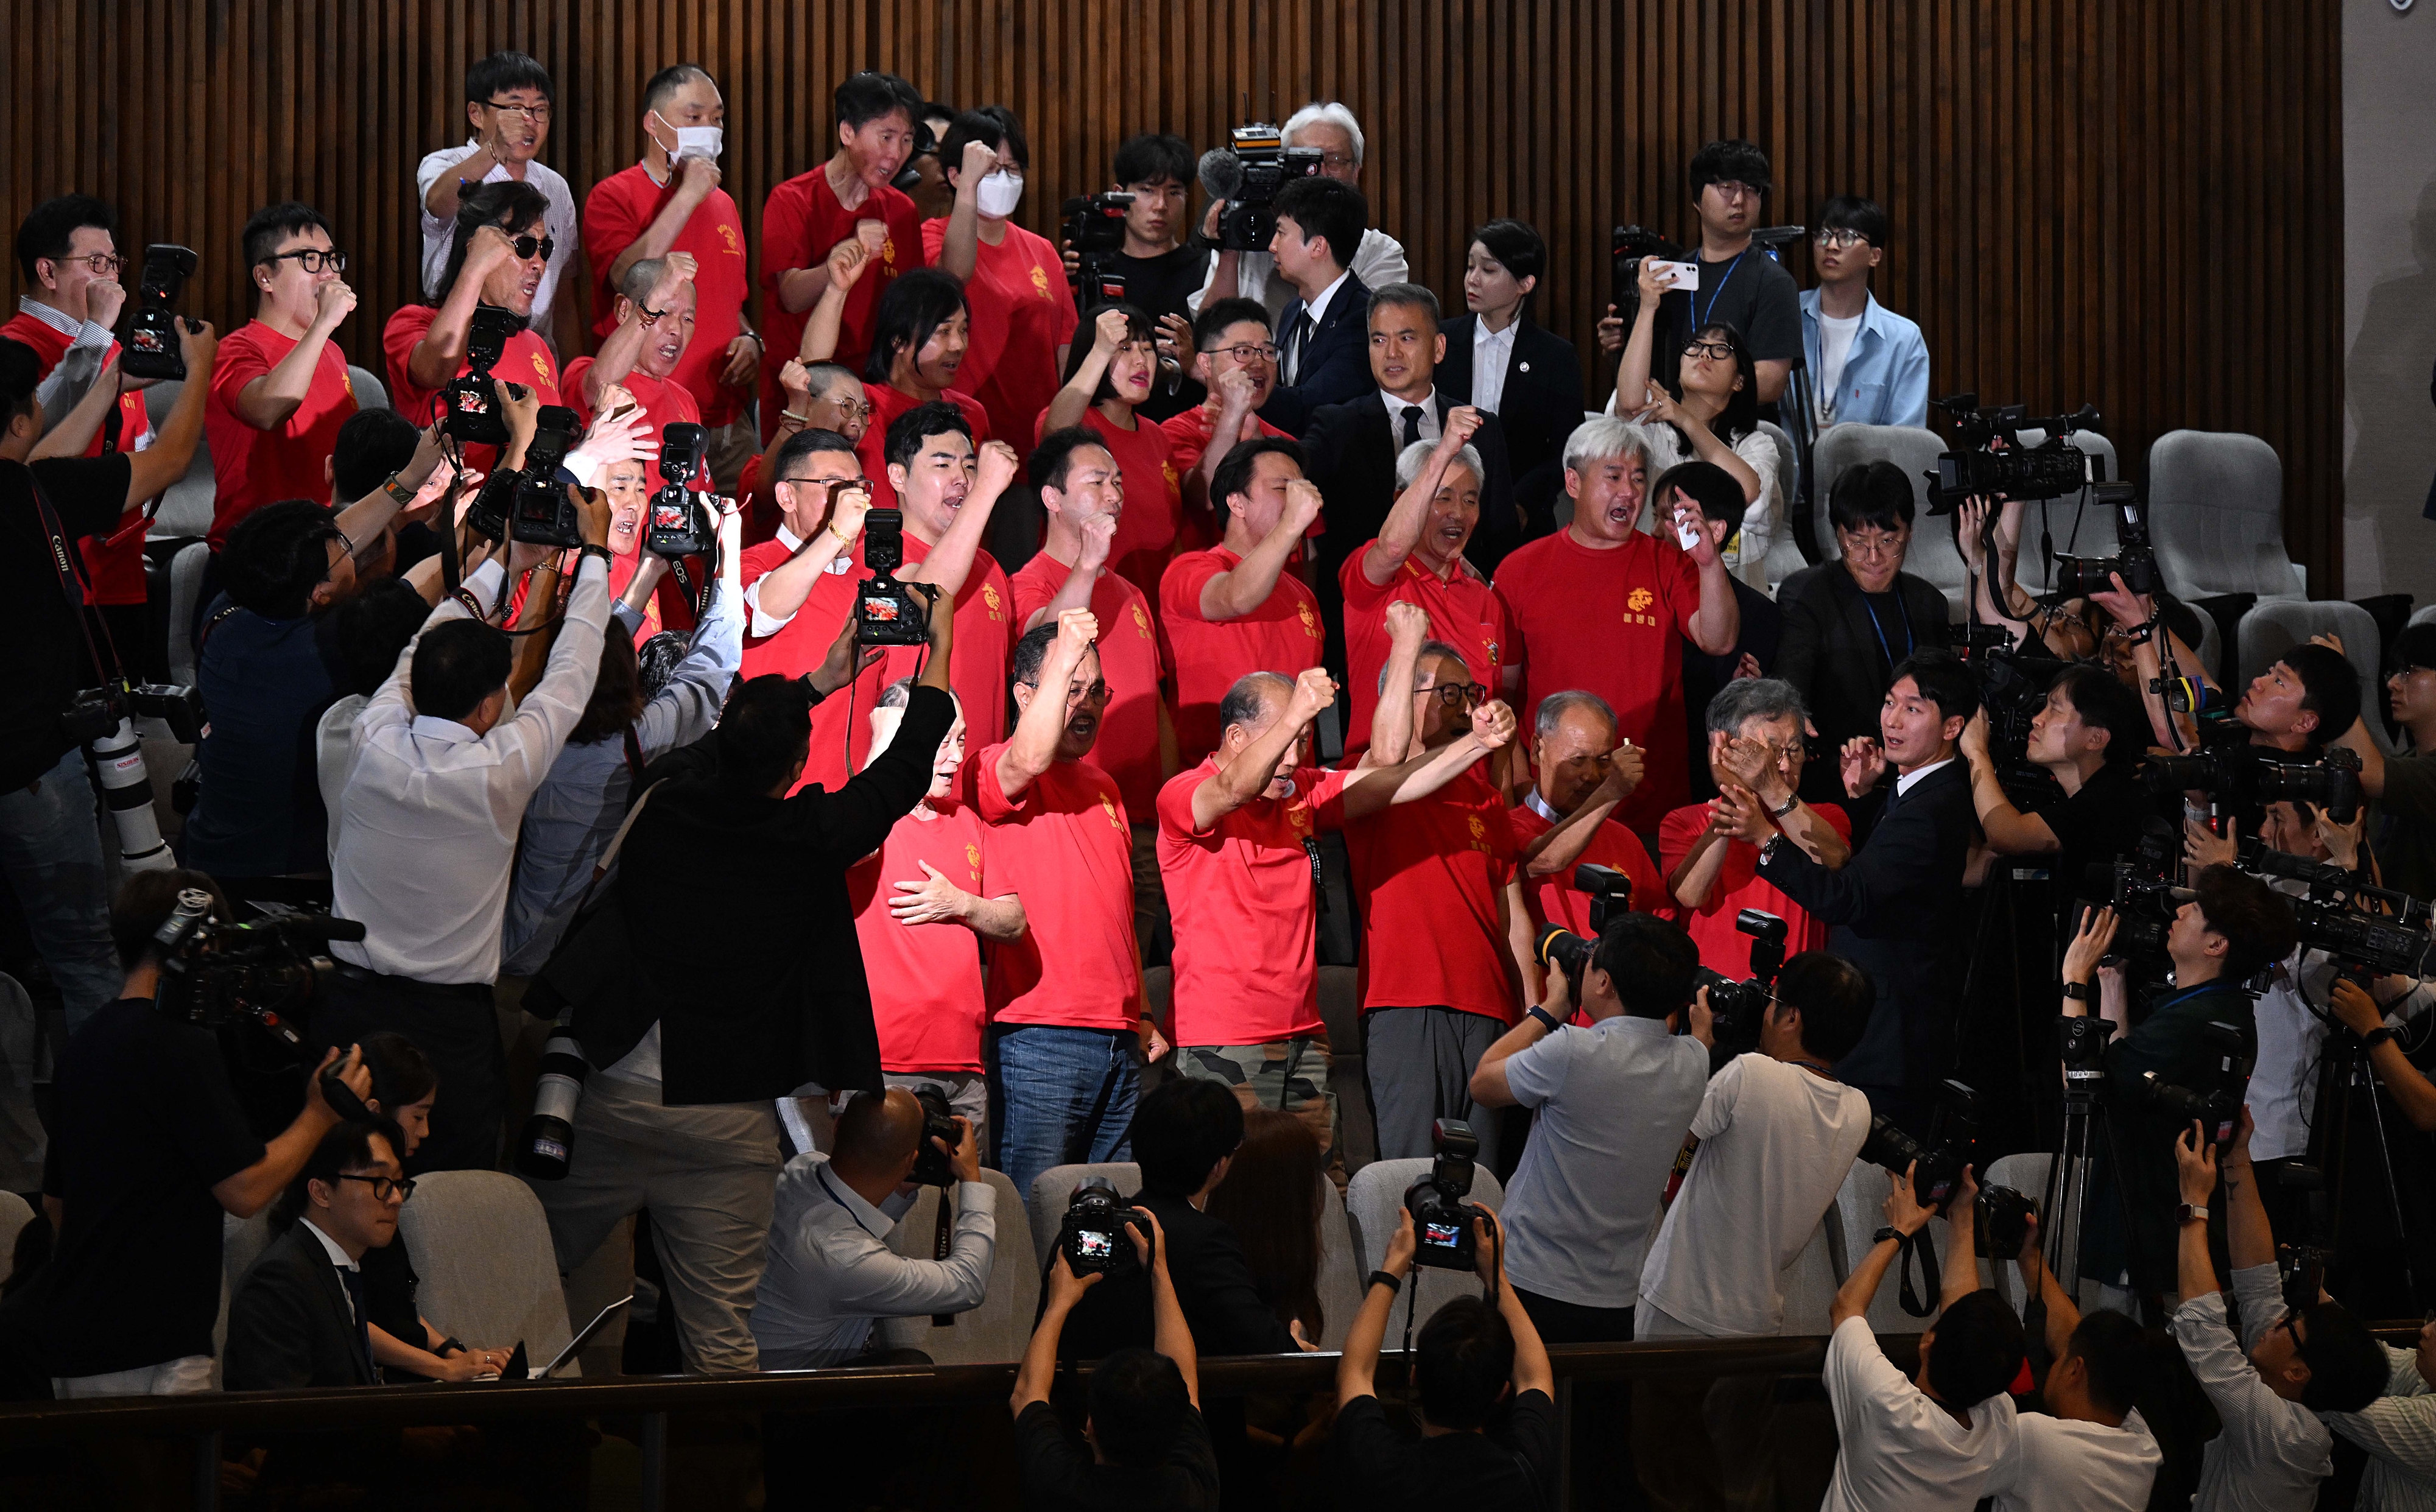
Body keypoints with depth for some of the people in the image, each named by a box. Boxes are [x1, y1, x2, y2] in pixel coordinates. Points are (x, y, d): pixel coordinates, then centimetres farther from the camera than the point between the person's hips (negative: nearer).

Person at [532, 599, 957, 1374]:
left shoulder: (661, 807, -3)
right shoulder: (811, 840, -9)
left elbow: (728, 751, 20)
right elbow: (903, 772, 7)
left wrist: (812, 685, 33)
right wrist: (940, 648, 19)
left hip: (615, 1095, 2)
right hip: (729, 1122, -2)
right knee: (720, 1333, 0)